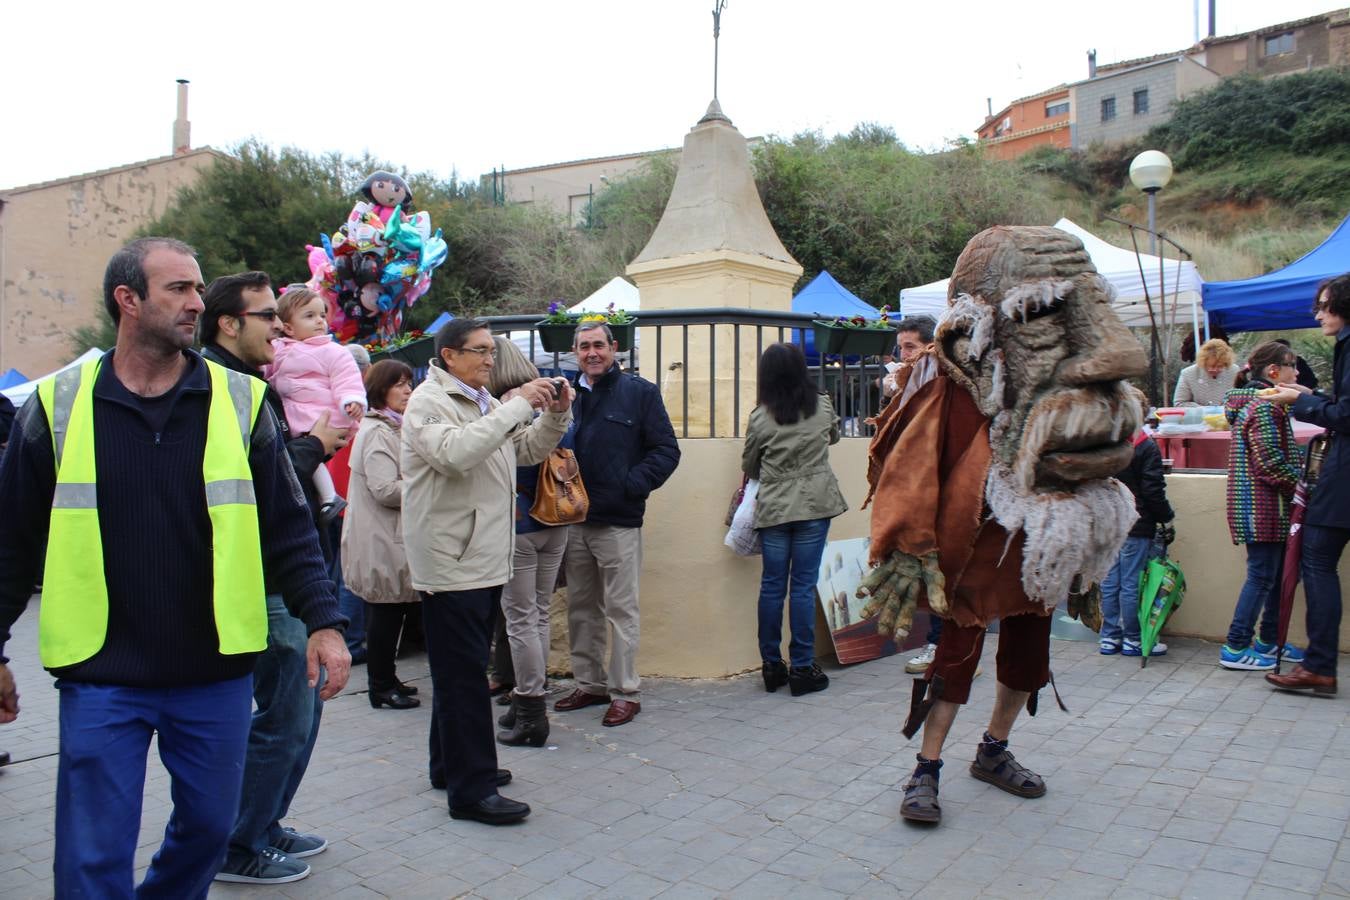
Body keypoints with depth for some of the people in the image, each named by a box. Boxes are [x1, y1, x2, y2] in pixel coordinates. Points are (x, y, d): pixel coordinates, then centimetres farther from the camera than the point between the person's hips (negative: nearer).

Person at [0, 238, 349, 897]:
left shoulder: (240, 401, -1)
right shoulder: (58, 405, -1)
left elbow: (287, 528, 1)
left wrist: (323, 621, -8)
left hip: (217, 674, 2)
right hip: (101, 676, -1)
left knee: (208, 829, 17)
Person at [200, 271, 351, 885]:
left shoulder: (251, 385, 15)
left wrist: (315, 442, 2)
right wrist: (314, 445, -13)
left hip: (285, 576, 10)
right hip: (267, 584, -10)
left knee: (301, 706, 19)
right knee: (287, 715, -1)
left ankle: (263, 826, 33)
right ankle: (240, 849, 16)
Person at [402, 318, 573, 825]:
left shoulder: (485, 403, 18)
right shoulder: (429, 401, -10)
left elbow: (527, 450, 21)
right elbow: (455, 452, -29)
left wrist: (556, 414, 3)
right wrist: (518, 405, -25)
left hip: (484, 559, 9)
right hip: (450, 563, -9)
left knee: (463, 669, 17)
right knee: (464, 675, -5)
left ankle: (451, 764, 30)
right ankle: (471, 791, 1)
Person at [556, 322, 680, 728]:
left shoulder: (639, 392, -1)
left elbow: (667, 450, -4)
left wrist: (634, 485, -15)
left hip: (618, 522, -5)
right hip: (573, 520, 5)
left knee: (620, 610, 1)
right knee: (581, 609, 14)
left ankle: (626, 692, 11)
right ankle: (590, 683, 27)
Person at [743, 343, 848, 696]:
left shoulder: (760, 417, -5)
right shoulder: (823, 407, 1)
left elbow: (748, 465, 7)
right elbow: (834, 436, 22)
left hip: (773, 507, 0)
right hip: (815, 506, 0)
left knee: (772, 586, 8)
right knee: (803, 587, 2)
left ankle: (771, 666, 16)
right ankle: (802, 668, 6)